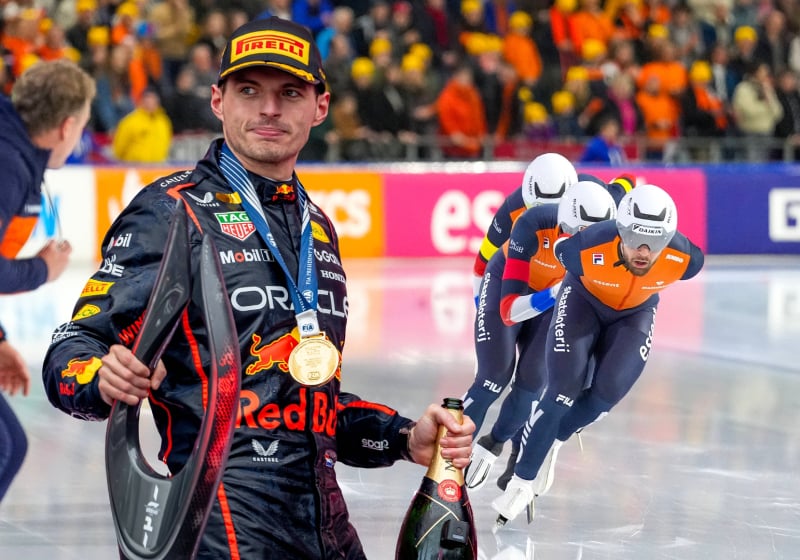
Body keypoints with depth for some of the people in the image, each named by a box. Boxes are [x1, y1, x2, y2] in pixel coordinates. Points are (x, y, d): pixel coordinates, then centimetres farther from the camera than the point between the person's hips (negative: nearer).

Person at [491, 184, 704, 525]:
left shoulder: (685, 259, -35)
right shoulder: (586, 249, -40)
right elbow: (559, 248, -15)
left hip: (635, 314, 2)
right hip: (583, 301, -2)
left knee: (608, 393, -9)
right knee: (564, 391, -11)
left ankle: (551, 441, 21)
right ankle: (522, 481, 1)